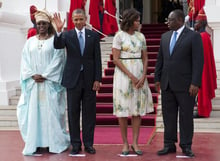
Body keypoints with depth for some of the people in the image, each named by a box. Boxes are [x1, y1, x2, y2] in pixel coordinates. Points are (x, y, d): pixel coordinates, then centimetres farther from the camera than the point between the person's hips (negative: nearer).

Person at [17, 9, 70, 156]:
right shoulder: (30, 41, 12)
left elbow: (58, 60, -7)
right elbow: (25, 61, 7)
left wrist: (44, 76, -13)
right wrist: (32, 75, -9)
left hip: (50, 82, -3)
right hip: (33, 83, 4)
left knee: (51, 111, -3)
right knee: (33, 111, 1)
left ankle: (55, 142, 5)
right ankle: (36, 143, 6)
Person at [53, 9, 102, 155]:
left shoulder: (93, 35, 4)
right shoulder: (67, 35, 3)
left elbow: (97, 59, 2)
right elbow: (58, 46, -16)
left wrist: (97, 79, -3)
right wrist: (59, 31, -32)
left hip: (89, 79, 0)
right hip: (73, 79, 0)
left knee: (89, 112, 5)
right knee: (73, 112, 5)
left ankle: (88, 143, 15)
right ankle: (76, 144, 14)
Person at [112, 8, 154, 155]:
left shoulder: (141, 36, 9)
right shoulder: (119, 36, -5)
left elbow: (145, 59, 10)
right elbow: (115, 59, -10)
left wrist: (143, 76, -6)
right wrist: (131, 76, -15)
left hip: (139, 75, 4)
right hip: (123, 74, -4)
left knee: (138, 109, 3)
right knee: (123, 109, 1)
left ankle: (135, 143, 9)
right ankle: (125, 143, 10)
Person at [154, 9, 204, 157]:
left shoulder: (194, 36, -6)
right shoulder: (165, 36, 11)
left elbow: (198, 61, -11)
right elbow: (160, 59, 14)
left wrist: (195, 83, -16)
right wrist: (157, 79, 10)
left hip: (185, 84, -5)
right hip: (167, 84, 5)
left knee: (186, 116, 2)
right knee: (168, 115, 8)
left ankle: (186, 146, 12)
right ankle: (169, 145, 16)